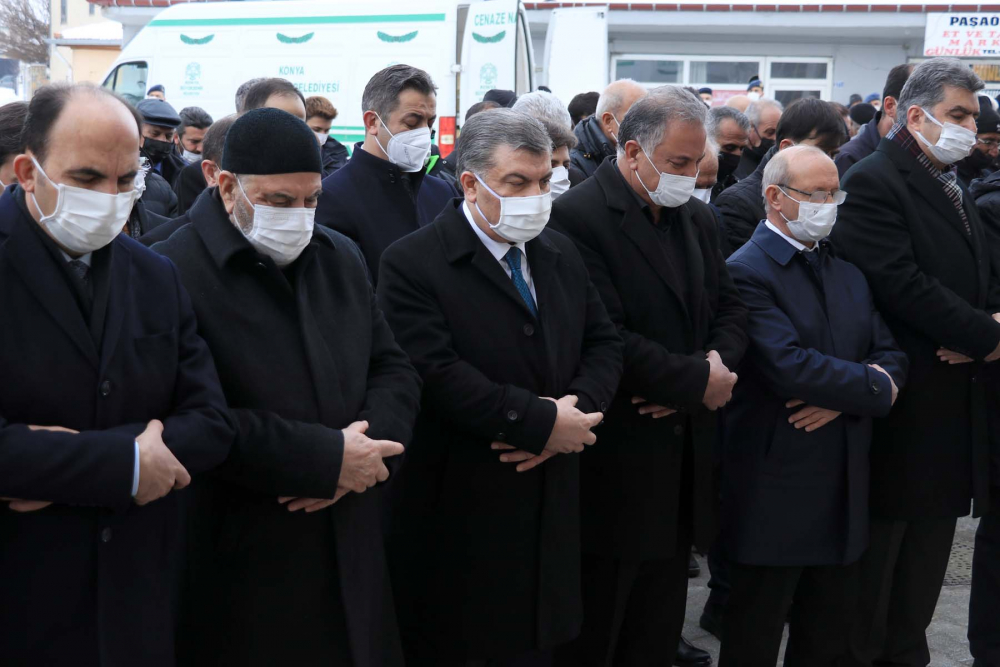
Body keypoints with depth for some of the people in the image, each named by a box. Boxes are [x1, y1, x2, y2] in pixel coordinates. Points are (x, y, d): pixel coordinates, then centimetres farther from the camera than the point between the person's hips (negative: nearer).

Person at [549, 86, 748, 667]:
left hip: (684, 463, 7)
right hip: (613, 464, -7)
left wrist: (718, 363, -9)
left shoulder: (699, 219, 12)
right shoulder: (577, 217, -15)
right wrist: (699, 381, -14)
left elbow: (730, 308, 13)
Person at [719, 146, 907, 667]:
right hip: (775, 492, -7)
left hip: (844, 489, 7)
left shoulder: (848, 274, 14)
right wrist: (872, 387, -10)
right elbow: (791, 368, -23)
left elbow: (890, 357, 8)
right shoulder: (746, 272, -13)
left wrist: (844, 398, -13)